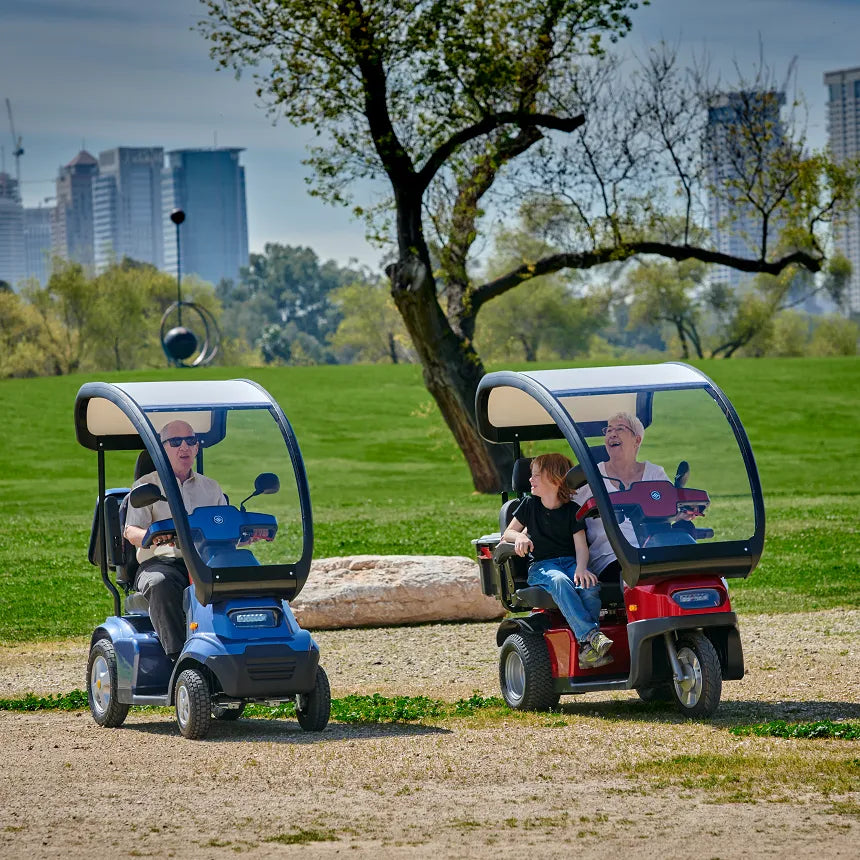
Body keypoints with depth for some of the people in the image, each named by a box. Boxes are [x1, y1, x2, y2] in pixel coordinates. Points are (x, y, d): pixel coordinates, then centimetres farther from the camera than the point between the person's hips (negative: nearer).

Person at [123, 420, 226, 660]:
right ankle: (178, 657, -41)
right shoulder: (147, 486, 12)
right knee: (162, 585, -39)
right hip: (161, 562, -3)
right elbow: (131, 532, -1)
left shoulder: (211, 488, 24)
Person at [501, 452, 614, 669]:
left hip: (571, 562, 1)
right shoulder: (530, 505, 13)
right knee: (559, 581, -38)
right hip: (541, 566, -1)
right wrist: (519, 537, -11)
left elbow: (581, 544, -2)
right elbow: (507, 533, 14)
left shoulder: (572, 510, 7)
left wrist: (581, 568, -23)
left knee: (589, 587, -34)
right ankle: (592, 636, -48)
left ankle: (588, 649, -35)